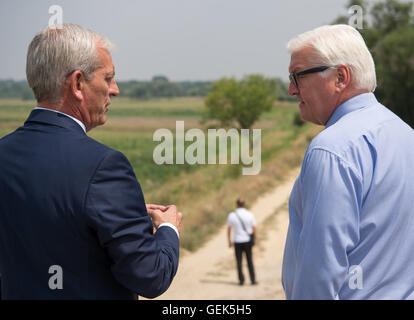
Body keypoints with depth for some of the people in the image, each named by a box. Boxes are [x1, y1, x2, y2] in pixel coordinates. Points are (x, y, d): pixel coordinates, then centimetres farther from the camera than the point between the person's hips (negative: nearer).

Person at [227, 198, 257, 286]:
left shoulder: (231, 215, -7)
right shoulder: (250, 214, -6)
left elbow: (228, 230, -1)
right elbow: (254, 229, -3)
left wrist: (229, 241, 9)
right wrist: (253, 239, 11)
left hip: (237, 241, -1)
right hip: (247, 240, 1)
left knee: (239, 262, 9)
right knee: (250, 261, 11)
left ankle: (241, 280, 7)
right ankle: (253, 280, 9)